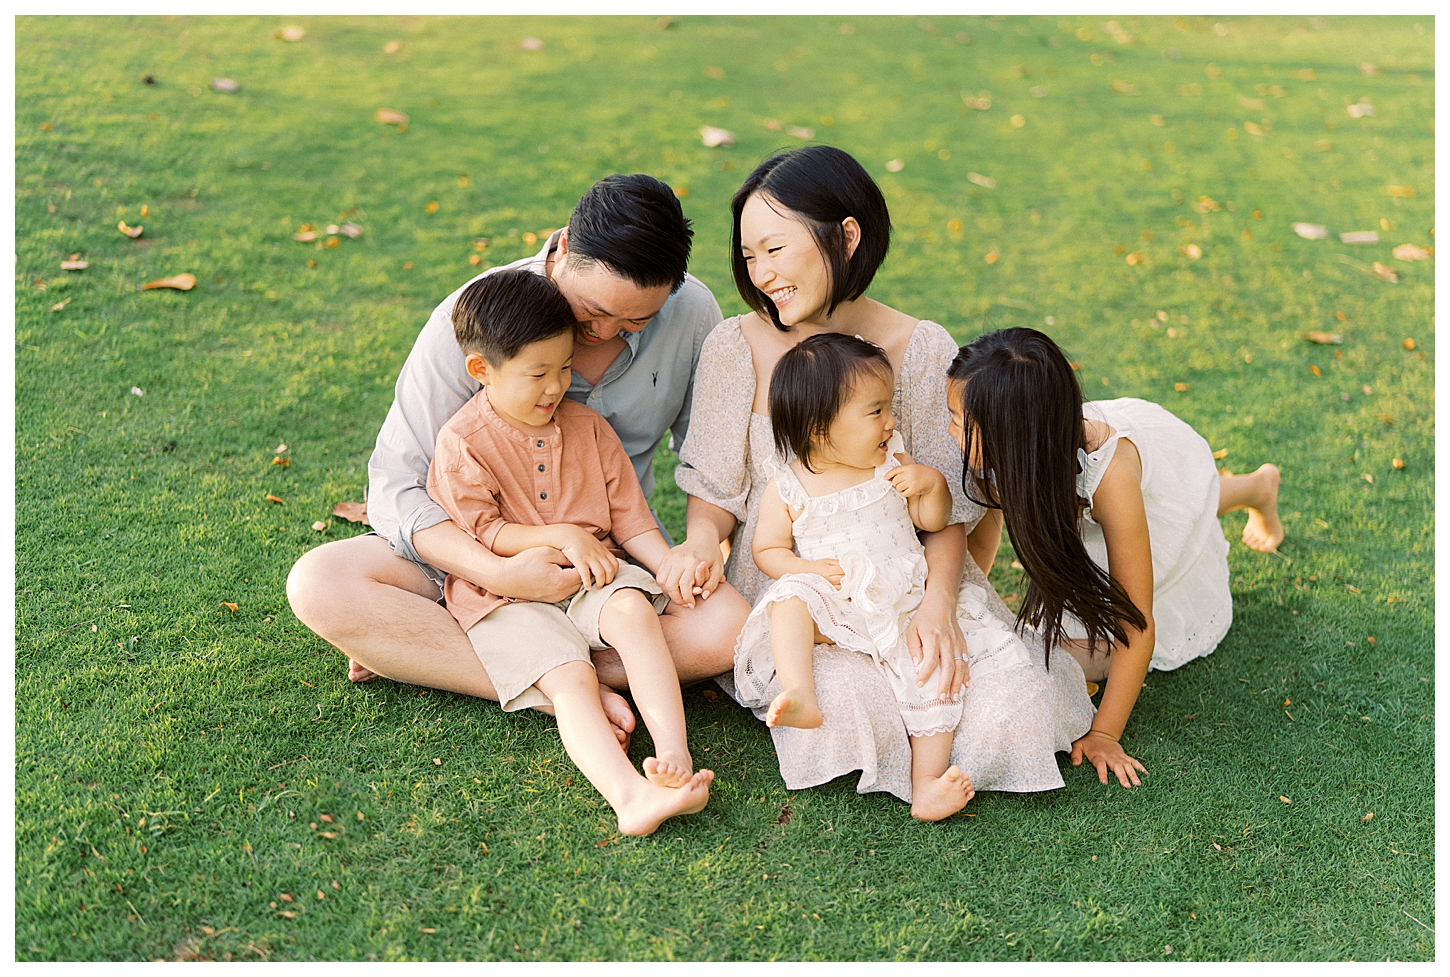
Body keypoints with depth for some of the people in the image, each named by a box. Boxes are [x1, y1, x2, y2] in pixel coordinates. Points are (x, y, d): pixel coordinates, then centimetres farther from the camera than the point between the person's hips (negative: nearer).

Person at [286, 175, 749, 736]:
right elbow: (393, 486, -19)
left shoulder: (691, 312, -12)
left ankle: (424, 657, -22)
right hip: (475, 556, -1)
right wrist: (497, 573, -34)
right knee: (319, 584, -26)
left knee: (725, 627, -30)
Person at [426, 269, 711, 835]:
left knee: (633, 609, -30)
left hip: (590, 575, 4)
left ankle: (674, 755, -39)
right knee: (571, 681, -28)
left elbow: (627, 513, 10)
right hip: (506, 595, -3)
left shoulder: (587, 427, 10)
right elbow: (479, 533, -7)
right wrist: (561, 537, -16)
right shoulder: (462, 442, -4)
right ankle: (629, 795, -48)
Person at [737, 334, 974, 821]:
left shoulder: (894, 465, 6)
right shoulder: (788, 488, -3)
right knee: (791, 597, -32)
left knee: (940, 665, -19)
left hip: (902, 602, 2)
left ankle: (926, 788, -17)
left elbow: (935, 521, 11)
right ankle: (800, 698, -41)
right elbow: (766, 549, 4)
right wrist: (809, 569, -15)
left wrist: (932, 483, -10)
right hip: (831, 606, -2)